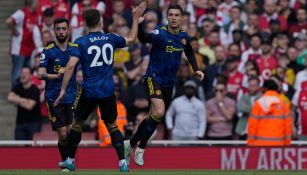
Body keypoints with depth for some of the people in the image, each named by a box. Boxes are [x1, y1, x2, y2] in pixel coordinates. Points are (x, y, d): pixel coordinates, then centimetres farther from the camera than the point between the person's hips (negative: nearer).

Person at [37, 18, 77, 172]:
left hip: (72, 97, 2)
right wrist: (56, 76, -31)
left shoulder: (76, 49, 3)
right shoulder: (48, 51, -5)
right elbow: (40, 74, -12)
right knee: (63, 134, -5)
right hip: (54, 98, -2)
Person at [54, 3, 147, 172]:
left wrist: (63, 89, -12)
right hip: (108, 91, 2)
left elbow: (71, 66, -17)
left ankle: (70, 160, 24)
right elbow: (131, 39, 20)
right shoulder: (110, 39, 1)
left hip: (88, 91, -2)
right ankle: (122, 163, 3)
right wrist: (136, 18, 30)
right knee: (112, 125, 15)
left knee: (78, 123, 17)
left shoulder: (80, 42, -8)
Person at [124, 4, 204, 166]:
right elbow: (144, 38, -36)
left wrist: (196, 69, 12)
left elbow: (189, 52, 23)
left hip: (169, 83, 6)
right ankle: (140, 148, -10)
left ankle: (131, 143, 32)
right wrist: (138, 23, -54)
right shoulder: (160, 33, -16)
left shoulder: (184, 36, 2)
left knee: (154, 118, 12)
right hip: (154, 78, -6)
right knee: (159, 112, -26)